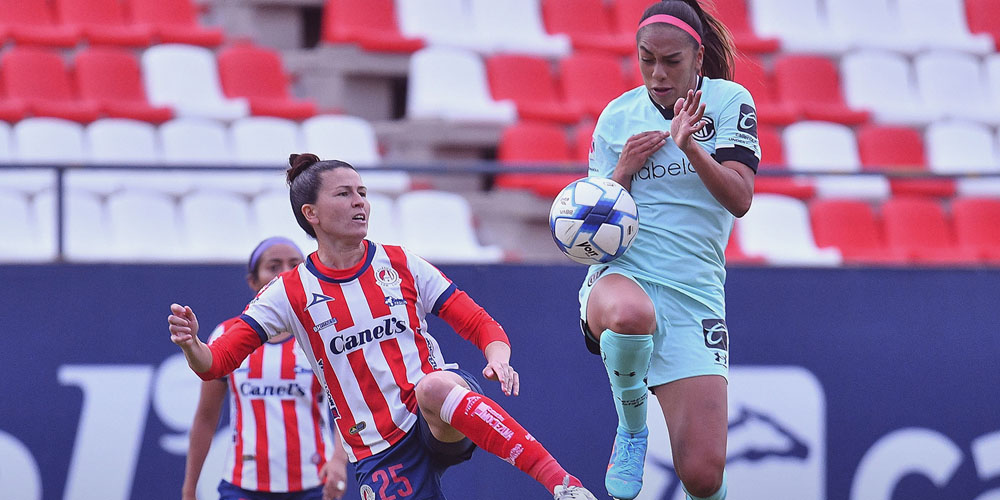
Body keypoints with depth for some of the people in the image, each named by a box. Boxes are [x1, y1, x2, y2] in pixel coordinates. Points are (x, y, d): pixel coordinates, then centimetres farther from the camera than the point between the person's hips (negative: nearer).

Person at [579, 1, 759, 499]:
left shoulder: (729, 101, 3)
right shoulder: (617, 117, 8)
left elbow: (739, 199, -8)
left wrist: (688, 145, -23)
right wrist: (624, 170, -8)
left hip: (695, 291, 0)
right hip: (621, 275, 1)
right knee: (630, 313, -42)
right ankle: (631, 425, -12)